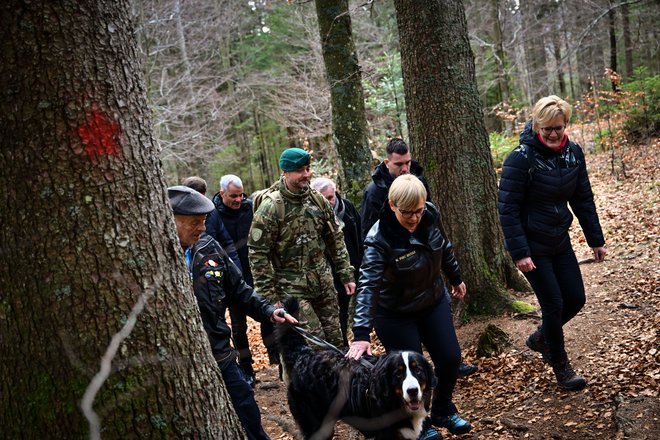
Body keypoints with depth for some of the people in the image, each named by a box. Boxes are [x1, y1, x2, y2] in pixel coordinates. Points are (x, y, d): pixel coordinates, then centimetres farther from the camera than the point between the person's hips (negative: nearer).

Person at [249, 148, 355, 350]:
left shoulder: (318, 200, 5)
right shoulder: (270, 208, -13)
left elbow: (335, 239, 13)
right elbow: (257, 253, -12)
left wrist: (346, 275, 10)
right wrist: (268, 294, -13)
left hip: (323, 282, 6)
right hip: (292, 288, -6)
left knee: (335, 341, 10)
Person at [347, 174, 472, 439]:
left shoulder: (430, 215, -15)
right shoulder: (379, 238, -31)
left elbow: (444, 248, 6)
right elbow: (368, 286, -38)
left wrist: (455, 278, 20)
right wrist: (361, 334, -45)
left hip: (434, 301, 5)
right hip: (396, 314, -5)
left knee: (450, 359, 8)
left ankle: (443, 411, 35)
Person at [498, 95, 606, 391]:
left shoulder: (573, 153, -2)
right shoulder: (521, 158, -20)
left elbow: (583, 199, 7)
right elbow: (507, 208, -19)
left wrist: (596, 240, 7)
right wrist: (519, 253, -23)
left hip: (559, 241, 6)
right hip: (531, 245, -6)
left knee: (576, 298, 8)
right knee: (553, 303, -1)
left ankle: (540, 338, 35)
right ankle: (560, 366, 19)